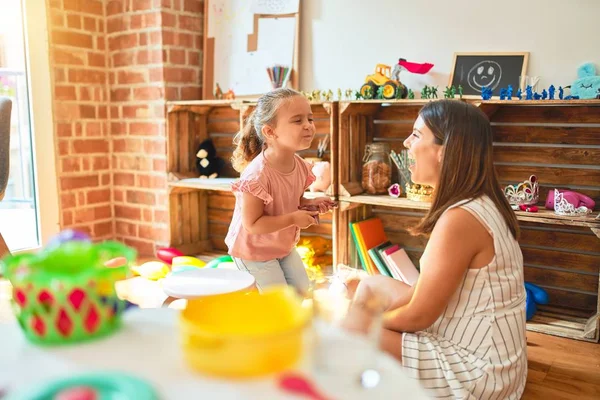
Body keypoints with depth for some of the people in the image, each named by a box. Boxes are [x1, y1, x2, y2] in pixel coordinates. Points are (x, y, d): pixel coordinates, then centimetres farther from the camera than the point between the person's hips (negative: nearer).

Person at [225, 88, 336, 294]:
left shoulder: (300, 166, -10)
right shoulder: (257, 175, -35)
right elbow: (252, 224, -30)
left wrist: (309, 204, -13)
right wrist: (293, 219, -32)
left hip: (284, 245, 8)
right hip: (254, 249, -8)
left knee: (301, 289, 19)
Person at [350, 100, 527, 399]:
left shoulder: (460, 218, -27)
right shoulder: (477, 205, 4)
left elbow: (418, 316, -21)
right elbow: (429, 292, 8)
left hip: (477, 370, -9)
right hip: (474, 351, 10)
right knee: (371, 287, 14)